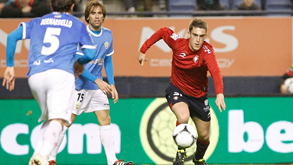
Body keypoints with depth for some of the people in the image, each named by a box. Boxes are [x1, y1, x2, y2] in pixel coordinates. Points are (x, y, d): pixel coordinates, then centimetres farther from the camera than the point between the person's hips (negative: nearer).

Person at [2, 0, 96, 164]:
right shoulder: (78, 25, 19)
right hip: (61, 73, -4)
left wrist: (10, 66, 15)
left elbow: (12, 37, 12)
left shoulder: (37, 22, 25)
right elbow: (90, 53, 12)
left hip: (35, 76, 4)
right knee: (58, 118, -15)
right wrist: (79, 63, 34)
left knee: (48, 118, 20)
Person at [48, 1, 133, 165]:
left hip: (98, 87, 6)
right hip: (78, 85, -6)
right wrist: (97, 80, -22)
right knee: (67, 121, -5)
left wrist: (112, 84, 7)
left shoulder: (108, 34, 4)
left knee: (105, 120, 0)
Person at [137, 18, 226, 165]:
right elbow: (162, 31, 0)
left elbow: (215, 71, -44)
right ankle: (181, 153, -8)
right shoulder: (178, 43, -20)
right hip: (177, 90, -1)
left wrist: (219, 94, -61)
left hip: (199, 95, 1)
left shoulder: (206, 51, -27)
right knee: (183, 117, -33)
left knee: (204, 136, 11)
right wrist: (143, 50, 3)